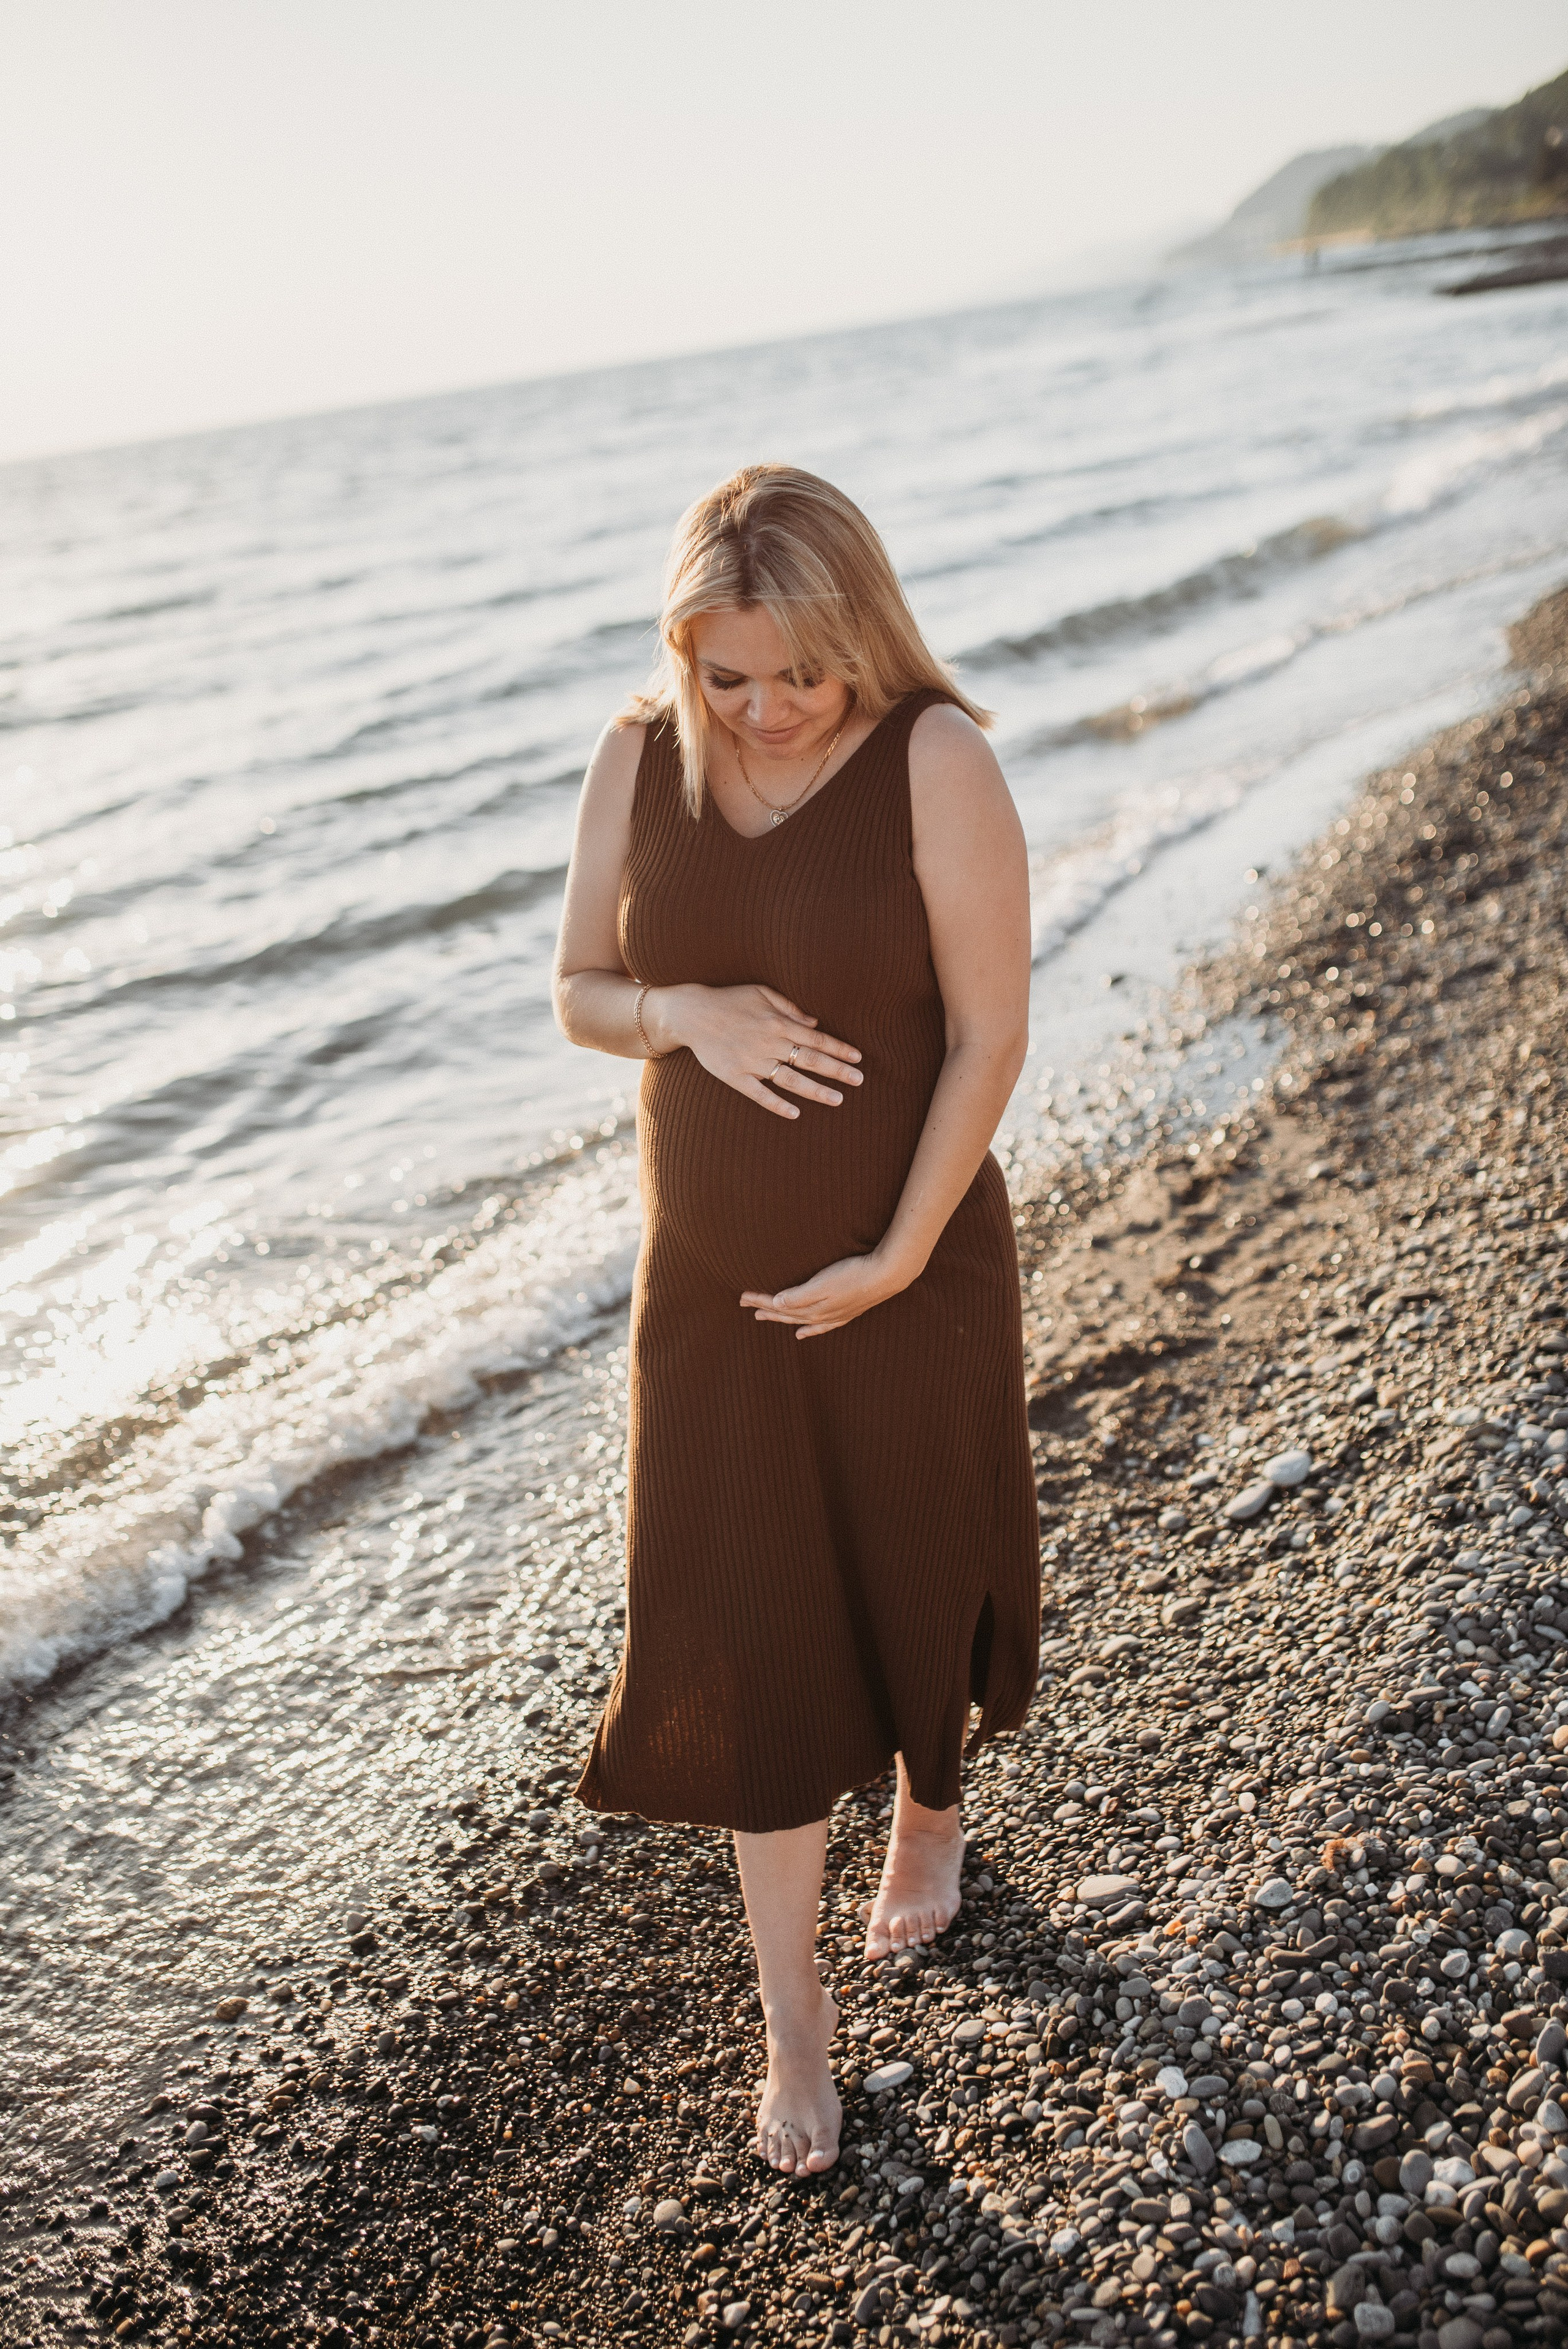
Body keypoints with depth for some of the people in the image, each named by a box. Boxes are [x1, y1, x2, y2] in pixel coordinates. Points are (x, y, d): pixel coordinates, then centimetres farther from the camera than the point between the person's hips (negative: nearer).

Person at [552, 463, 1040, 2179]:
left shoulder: (936, 760, -17)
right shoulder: (640, 758, -4)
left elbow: (991, 1035, -16)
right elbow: (579, 994, 2)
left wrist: (895, 1261, -18)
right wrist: (690, 1012, -20)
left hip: (909, 1274, -2)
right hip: (709, 1286, 3)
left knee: (914, 1583, 19)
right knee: (735, 1637, 6)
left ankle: (931, 1812, 53)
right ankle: (793, 2017, 24)